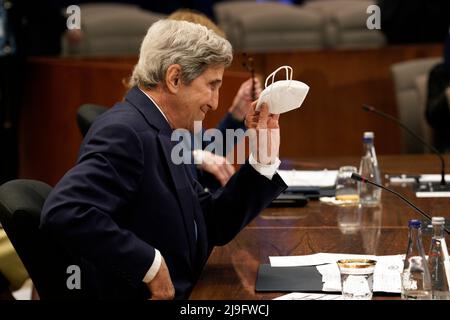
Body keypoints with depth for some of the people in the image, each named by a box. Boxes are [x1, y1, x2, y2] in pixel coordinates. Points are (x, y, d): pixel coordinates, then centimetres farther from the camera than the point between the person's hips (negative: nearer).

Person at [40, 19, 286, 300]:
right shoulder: (125, 131, -15)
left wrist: (264, 157, 6)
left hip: (180, 293, 9)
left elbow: (216, 227, 14)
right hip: (138, 294, -9)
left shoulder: (161, 136, 12)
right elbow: (63, 213, -29)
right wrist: (150, 264, -24)